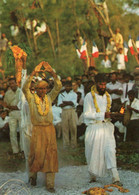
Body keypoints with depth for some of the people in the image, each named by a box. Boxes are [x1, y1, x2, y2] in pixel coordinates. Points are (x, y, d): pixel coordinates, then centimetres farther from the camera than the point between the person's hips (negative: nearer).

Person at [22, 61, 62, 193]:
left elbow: (58, 87, 0)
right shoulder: (31, 98, 0)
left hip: (50, 129, 3)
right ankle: (32, 175, 24)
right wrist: (33, 73, -24)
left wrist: (52, 73, -13)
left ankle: (50, 184, 3)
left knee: (50, 155, 0)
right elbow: (25, 88, -17)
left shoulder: (49, 98, 9)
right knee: (37, 154, -3)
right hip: (37, 129, -3)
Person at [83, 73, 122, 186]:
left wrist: (110, 115, 2)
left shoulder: (108, 96, 12)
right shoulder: (89, 96, -4)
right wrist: (103, 115, -18)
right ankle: (93, 176, 23)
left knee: (110, 149, -10)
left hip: (106, 127, 3)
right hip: (94, 128, -3)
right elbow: (87, 114, -11)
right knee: (93, 152, 3)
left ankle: (115, 177, -14)